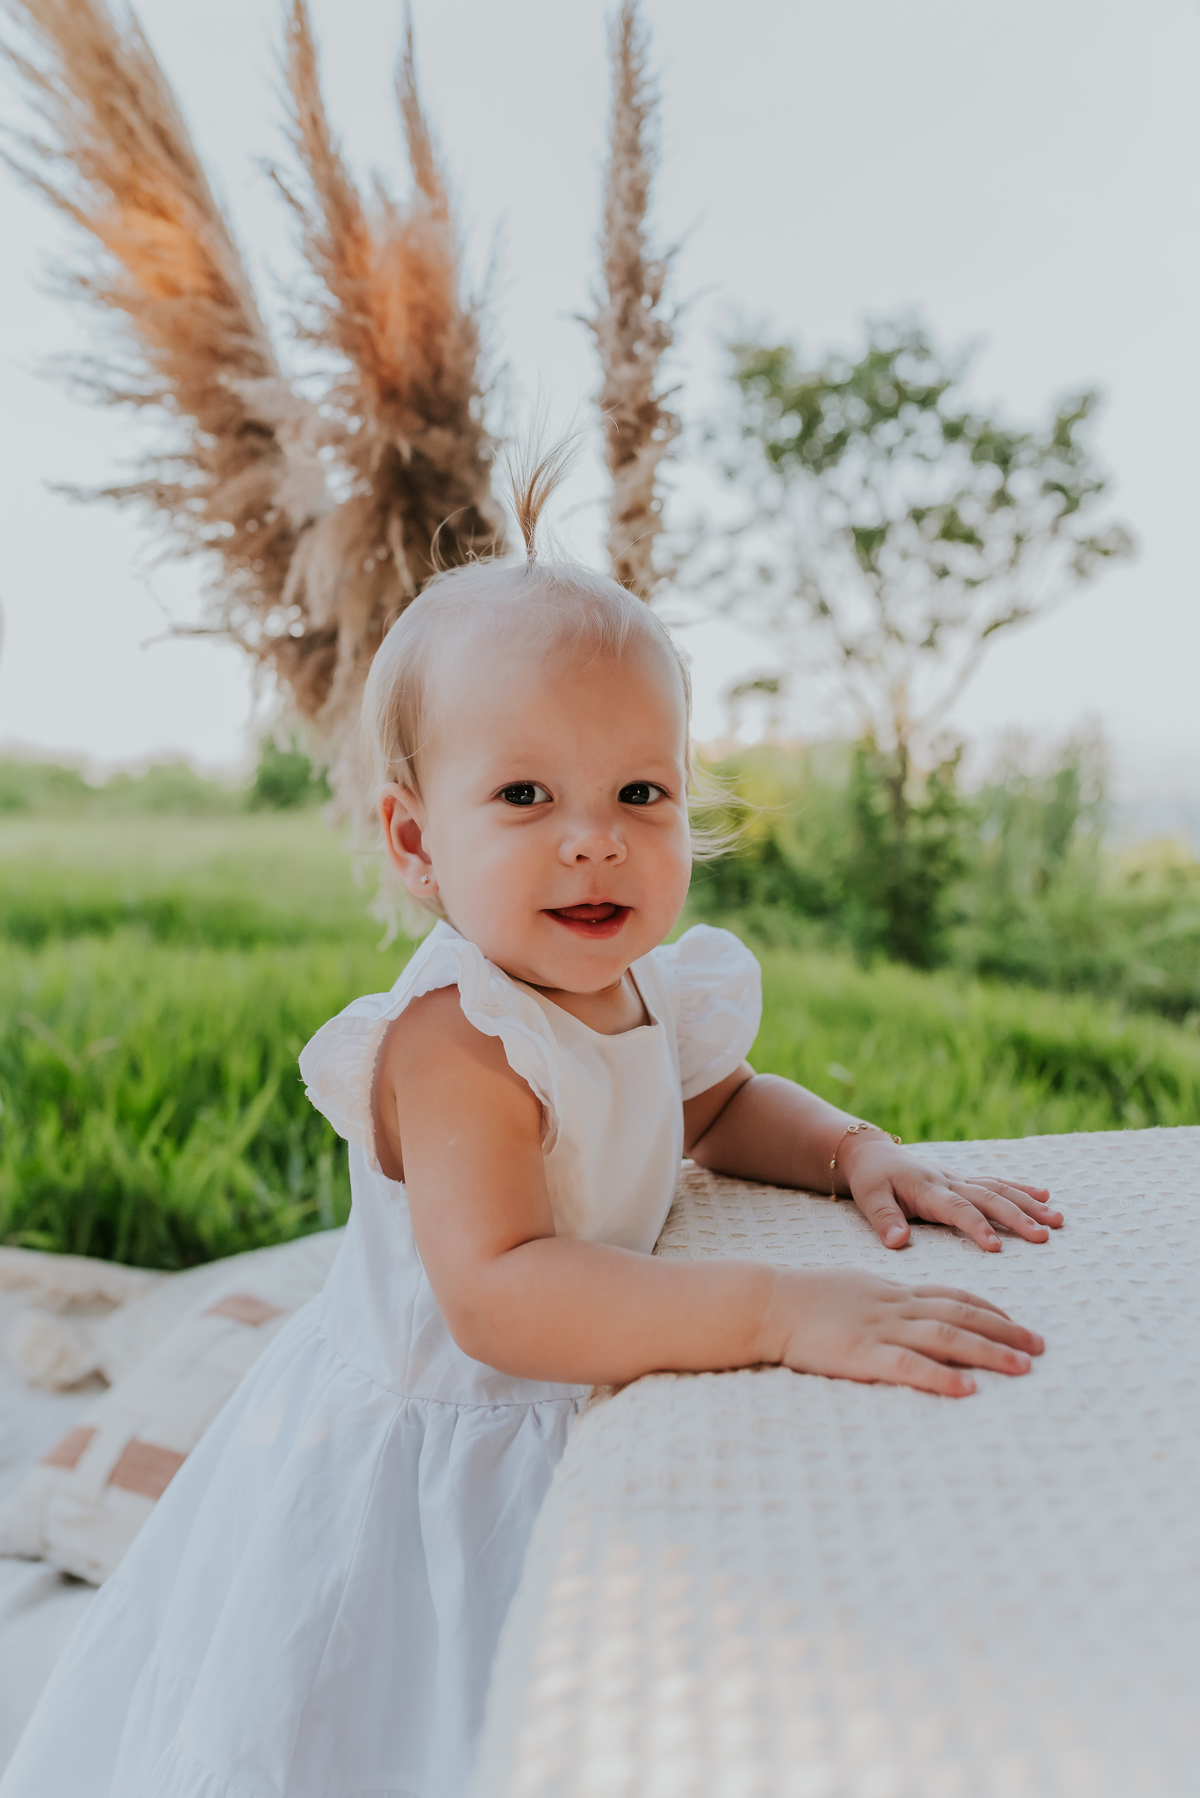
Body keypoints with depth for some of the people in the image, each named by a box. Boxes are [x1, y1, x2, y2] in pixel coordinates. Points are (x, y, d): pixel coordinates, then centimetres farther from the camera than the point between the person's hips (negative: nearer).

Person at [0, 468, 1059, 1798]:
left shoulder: (660, 989, -7)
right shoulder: (457, 1041, -31)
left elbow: (722, 1106, 12)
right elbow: (499, 1296, -40)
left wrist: (860, 1153, -6)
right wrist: (776, 1308, -44)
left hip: (573, 1430, 7)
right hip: (423, 1467, -7)